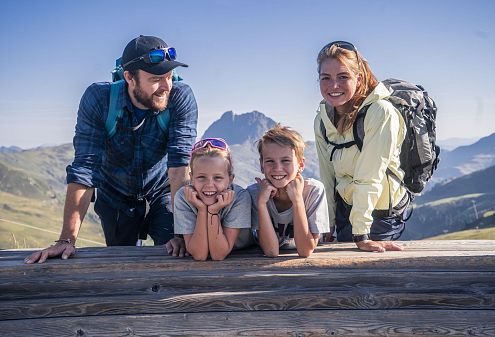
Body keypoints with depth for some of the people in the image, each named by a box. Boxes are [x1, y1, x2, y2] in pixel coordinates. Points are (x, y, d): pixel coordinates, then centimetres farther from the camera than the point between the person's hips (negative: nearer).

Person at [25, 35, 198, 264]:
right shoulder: (98, 99, -23)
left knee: (176, 255, -18)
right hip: (116, 199, 1)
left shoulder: (181, 97, -25)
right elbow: (84, 168, -26)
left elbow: (180, 165, -31)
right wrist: (67, 239, -31)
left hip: (163, 194, -1)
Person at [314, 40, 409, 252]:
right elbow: (327, 176, 1)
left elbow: (368, 178, -27)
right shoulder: (322, 120, -3)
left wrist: (361, 236, -26)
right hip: (344, 208, 6)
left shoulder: (381, 112, -24)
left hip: (378, 214, -6)